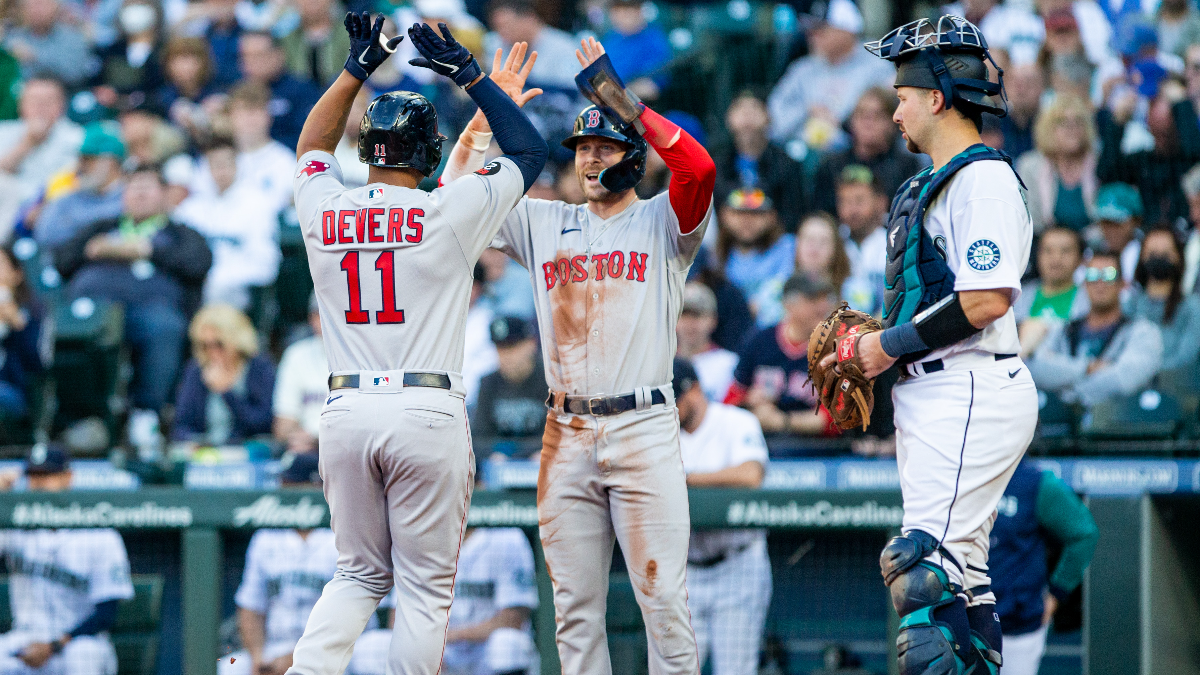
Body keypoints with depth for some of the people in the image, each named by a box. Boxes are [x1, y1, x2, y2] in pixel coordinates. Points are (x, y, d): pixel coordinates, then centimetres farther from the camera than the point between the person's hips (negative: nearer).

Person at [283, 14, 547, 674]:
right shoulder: (449, 214, -4)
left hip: (346, 413, 4)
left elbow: (311, 147, 29)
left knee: (360, 575, 15)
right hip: (428, 413, -4)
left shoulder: (323, 210, 5)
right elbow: (529, 150, 10)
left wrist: (357, 69, 28)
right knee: (425, 586, 2)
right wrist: (469, 73, 13)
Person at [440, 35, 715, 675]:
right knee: (574, 604, 4)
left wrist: (619, 97, -14)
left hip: (643, 427, -4)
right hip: (565, 432, 4)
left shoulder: (661, 223, 5)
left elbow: (698, 167, -15)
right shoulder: (544, 224, 17)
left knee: (662, 597, -8)